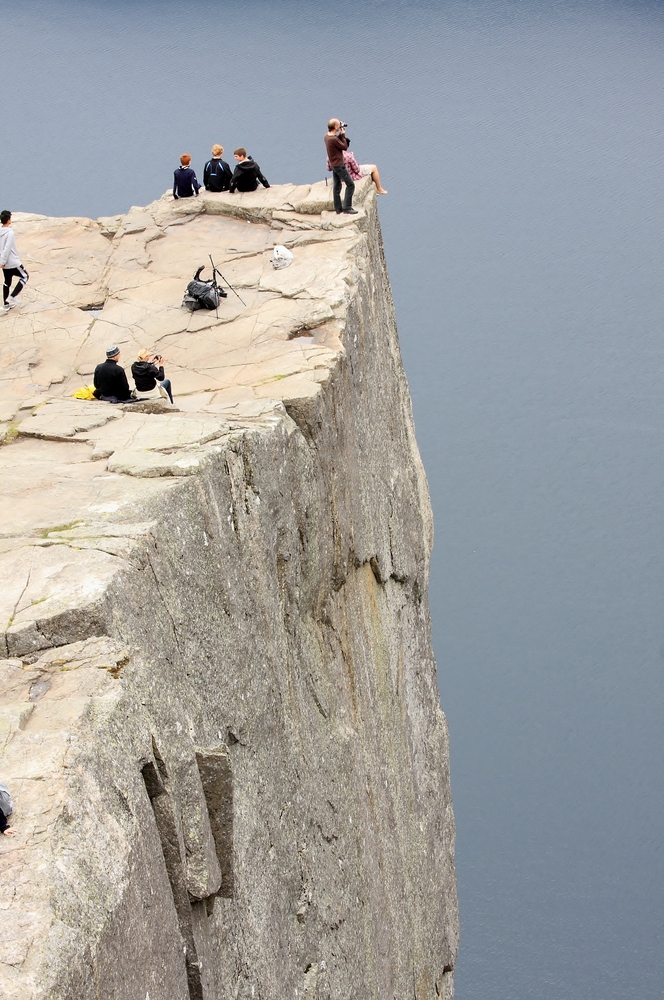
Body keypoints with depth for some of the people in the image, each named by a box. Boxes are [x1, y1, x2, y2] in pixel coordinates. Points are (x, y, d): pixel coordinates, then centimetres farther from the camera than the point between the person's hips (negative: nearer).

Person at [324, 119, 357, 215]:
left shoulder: (327, 136, 3)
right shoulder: (334, 139, -25)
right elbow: (345, 147, -15)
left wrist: (341, 135, -1)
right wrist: (343, 135, -9)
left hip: (334, 165, 10)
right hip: (339, 165, -10)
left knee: (336, 187, 13)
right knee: (350, 185, -5)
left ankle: (338, 209, 17)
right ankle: (347, 208, -6)